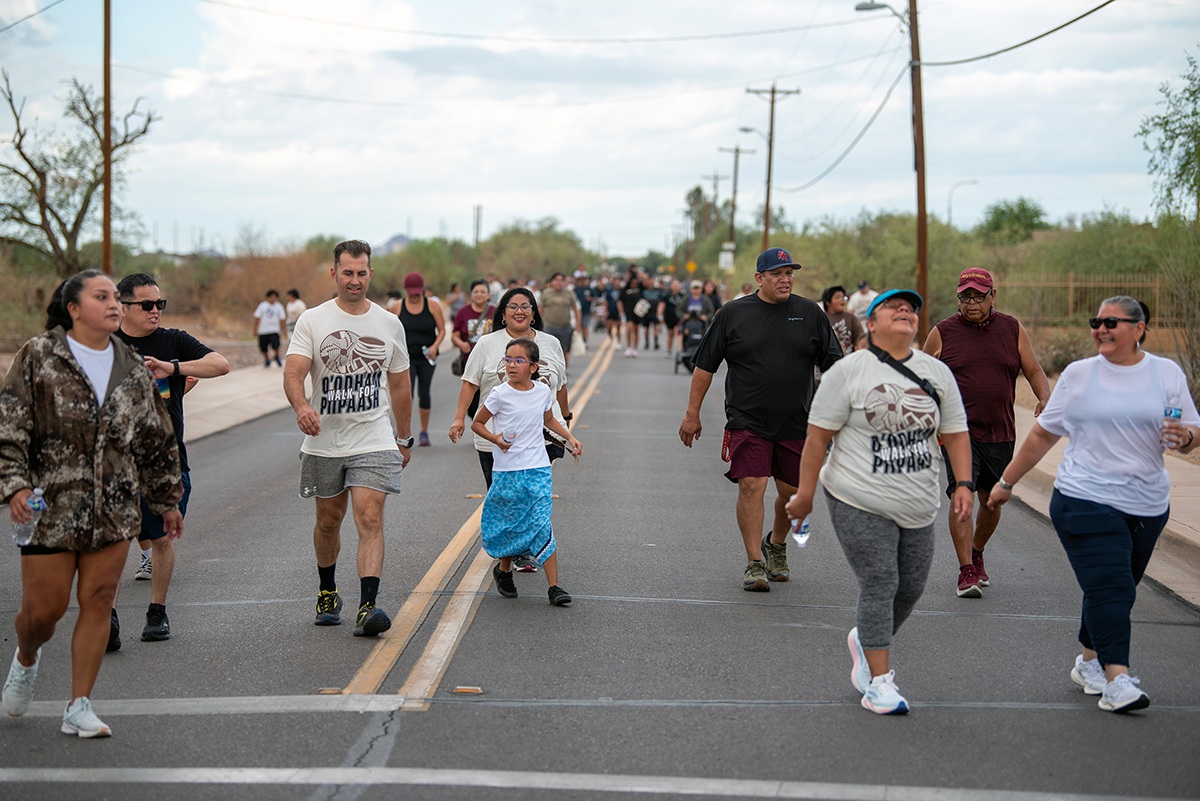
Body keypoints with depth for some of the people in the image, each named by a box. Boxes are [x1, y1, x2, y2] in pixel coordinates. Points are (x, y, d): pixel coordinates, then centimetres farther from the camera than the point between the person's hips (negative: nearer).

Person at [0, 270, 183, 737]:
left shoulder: (133, 369, 11)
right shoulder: (38, 357, -2)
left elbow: (157, 442, 18)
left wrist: (167, 500, 20)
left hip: (115, 510, 4)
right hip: (50, 508, -3)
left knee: (98, 602, 0)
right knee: (43, 608, -1)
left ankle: (79, 708, 9)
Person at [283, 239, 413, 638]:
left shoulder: (390, 324, 6)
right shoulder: (312, 321, -2)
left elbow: (400, 384, 16)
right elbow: (293, 372, -15)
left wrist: (404, 438, 18)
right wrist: (302, 406, -36)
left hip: (373, 442, 0)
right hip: (324, 441, 0)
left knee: (370, 519, -13)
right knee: (328, 520, 13)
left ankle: (367, 605, -19)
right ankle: (327, 592, 35)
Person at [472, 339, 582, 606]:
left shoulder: (543, 392, 4)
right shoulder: (500, 394, -7)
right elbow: (477, 423, 1)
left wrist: (569, 437, 13)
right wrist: (496, 439, -15)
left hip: (538, 469, 2)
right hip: (507, 470, -2)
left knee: (542, 525, -8)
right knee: (512, 525, 7)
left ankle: (554, 586, -7)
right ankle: (503, 570, 35)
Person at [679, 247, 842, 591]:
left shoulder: (810, 314, 5)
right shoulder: (732, 314, 2)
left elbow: (833, 365, 8)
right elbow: (705, 365, 6)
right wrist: (692, 413, 5)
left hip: (797, 423, 2)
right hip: (747, 421, -2)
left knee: (793, 492, 7)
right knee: (751, 486, -12)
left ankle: (776, 543, 35)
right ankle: (755, 564, -5)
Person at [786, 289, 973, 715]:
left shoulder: (937, 373, 9)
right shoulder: (848, 371, -6)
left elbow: (955, 433, 11)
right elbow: (817, 437, -6)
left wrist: (964, 483, -1)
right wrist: (804, 495, -7)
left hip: (918, 505, 5)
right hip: (860, 503, -5)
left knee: (911, 588, 9)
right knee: (878, 585, -10)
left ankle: (865, 641, 36)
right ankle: (879, 680, -4)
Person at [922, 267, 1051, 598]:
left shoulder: (1012, 329, 6)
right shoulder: (943, 333, 0)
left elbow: (1034, 371, 6)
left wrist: (1045, 398, -13)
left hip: (1000, 433, 3)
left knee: (992, 501, 12)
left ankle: (977, 554, 37)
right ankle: (966, 571, -11)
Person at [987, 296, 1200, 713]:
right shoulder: (1078, 374, 5)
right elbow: (1043, 434, 12)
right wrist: (1007, 481, 14)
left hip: (1147, 504, 3)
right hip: (1085, 501, -3)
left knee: (1115, 590, 10)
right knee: (1109, 586, -14)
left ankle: (1089, 662, 28)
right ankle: (1116, 680, -18)